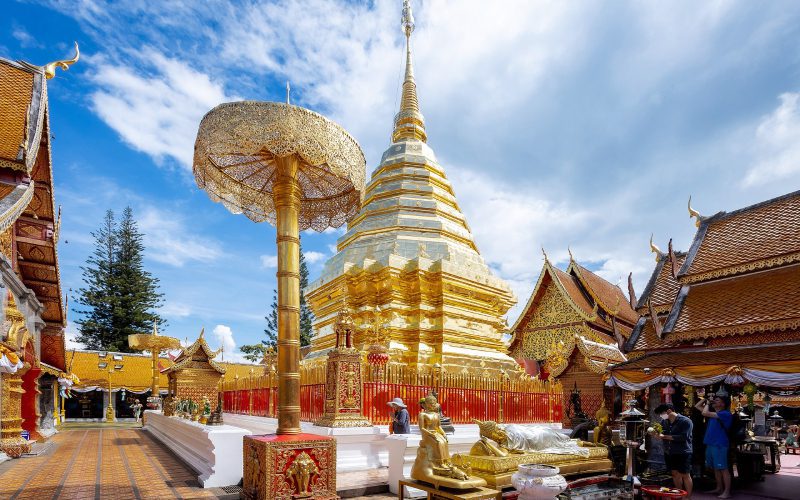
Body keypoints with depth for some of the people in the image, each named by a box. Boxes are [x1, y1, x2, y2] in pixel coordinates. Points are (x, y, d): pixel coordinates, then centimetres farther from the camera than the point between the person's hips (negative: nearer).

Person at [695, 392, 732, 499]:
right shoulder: (713, 411, 13)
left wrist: (707, 404, -6)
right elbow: (697, 406, 20)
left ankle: (727, 492, 1)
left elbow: (705, 413, -24)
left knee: (723, 469, -4)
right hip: (710, 444, 9)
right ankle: (719, 488, 26)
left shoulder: (725, 414, -14)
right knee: (715, 468, 16)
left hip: (719, 445, -9)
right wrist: (705, 400, 8)